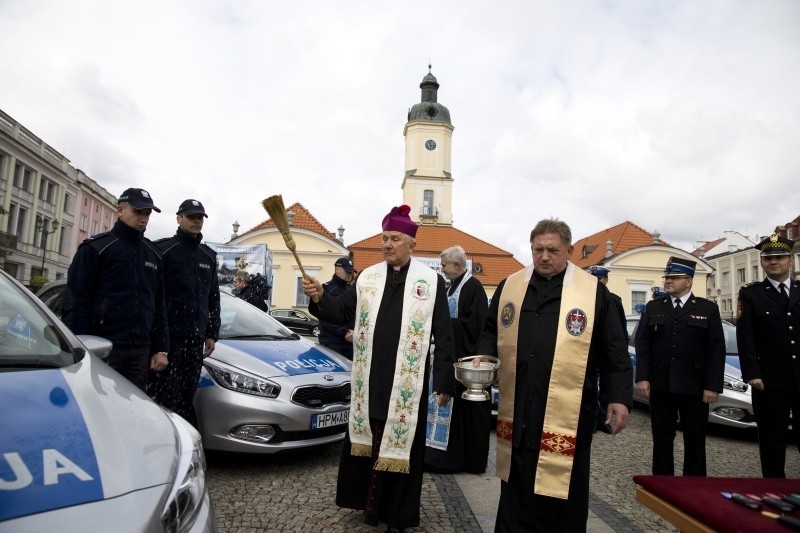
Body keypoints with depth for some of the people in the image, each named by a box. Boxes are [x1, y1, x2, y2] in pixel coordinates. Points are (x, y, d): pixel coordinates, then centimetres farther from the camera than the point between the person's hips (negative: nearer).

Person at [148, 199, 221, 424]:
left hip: (196, 339, 5)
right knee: (164, 398, -5)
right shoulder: (163, 250, -1)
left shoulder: (209, 256, 16)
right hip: (168, 336, -5)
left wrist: (212, 334, 14)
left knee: (186, 398, 8)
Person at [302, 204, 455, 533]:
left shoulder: (431, 281, -3)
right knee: (368, 439, 13)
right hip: (369, 379, 3)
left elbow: (444, 335, -2)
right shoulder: (367, 278, 6)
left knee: (401, 443, 6)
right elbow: (342, 313, 6)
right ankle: (370, 500, 33)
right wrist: (319, 298, -15)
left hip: (407, 381, -3)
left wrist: (444, 381, -4)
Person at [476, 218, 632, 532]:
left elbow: (615, 351, 0)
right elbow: (492, 332, 16)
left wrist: (620, 397, -7)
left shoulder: (593, 291, -2)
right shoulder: (509, 287, 8)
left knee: (562, 493, 8)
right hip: (518, 411, 3)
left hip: (566, 414, -3)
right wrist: (484, 358, -2)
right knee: (515, 493, 16)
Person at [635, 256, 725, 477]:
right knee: (661, 440, 9)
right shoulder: (653, 307, 9)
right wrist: (642, 377, -5)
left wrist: (713, 386, -8)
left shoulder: (709, 309, 4)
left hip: (695, 388, -1)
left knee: (695, 441, 9)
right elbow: (642, 344, 4)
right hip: (660, 386, 2)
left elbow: (717, 350, -1)